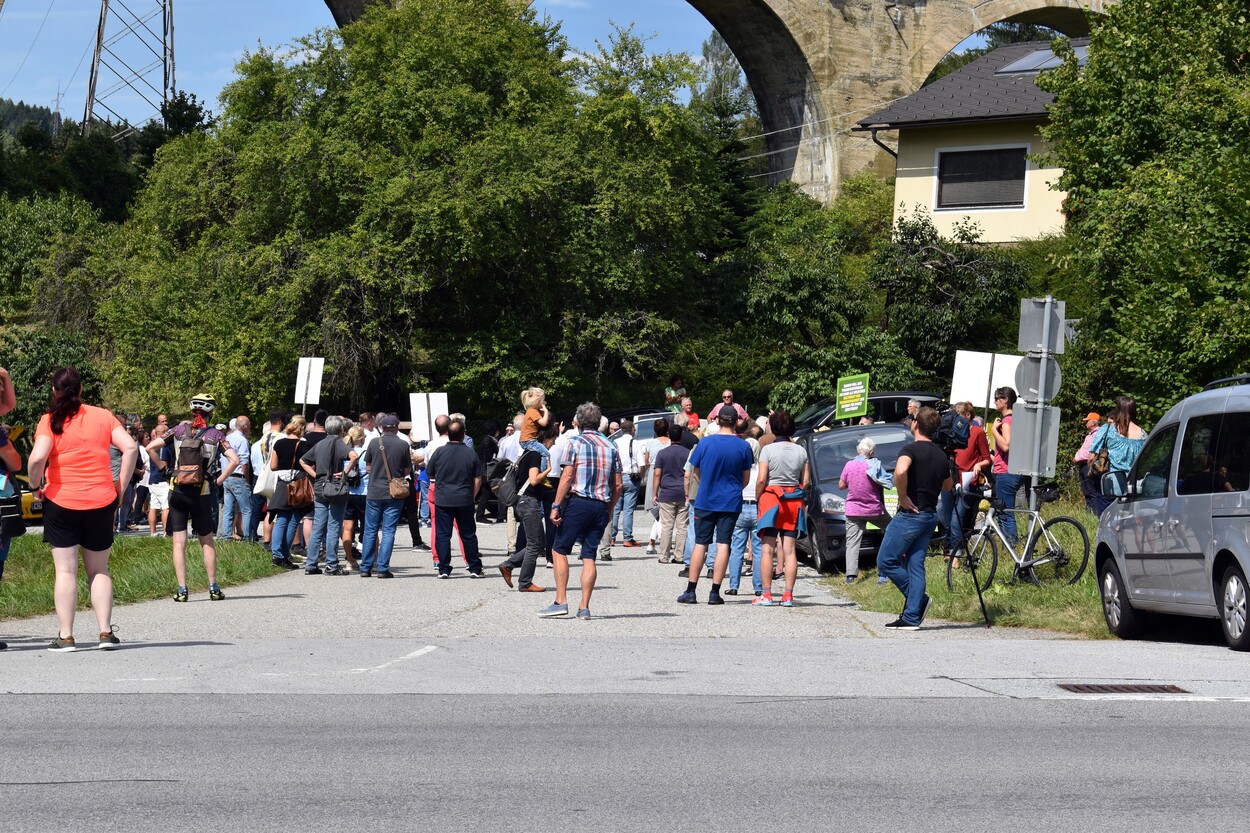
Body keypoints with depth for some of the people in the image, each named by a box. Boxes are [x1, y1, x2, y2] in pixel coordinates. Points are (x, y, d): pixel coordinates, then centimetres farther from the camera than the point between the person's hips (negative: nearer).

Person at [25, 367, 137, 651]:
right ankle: (106, 633, 7)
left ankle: (65, 636, 1)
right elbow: (130, 448, -5)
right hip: (101, 502, 2)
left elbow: (37, 457, -20)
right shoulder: (102, 416, 3)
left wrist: (36, 486, -4)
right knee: (99, 570, 13)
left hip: (61, 502, -2)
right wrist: (121, 486, 2)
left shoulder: (50, 420, -6)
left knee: (65, 571, 3)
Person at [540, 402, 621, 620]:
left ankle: (561, 602, -2)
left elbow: (566, 477, -11)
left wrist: (556, 506, -9)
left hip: (577, 503, -4)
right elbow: (617, 486, 11)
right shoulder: (611, 447, 12)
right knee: (589, 557, 5)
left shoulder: (575, 442, -3)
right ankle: (584, 607, 2)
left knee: (559, 550, 5)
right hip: (601, 506, 5)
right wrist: (609, 511, 21)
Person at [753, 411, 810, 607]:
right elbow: (806, 481, 4)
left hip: (771, 499, -4)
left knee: (767, 549, -1)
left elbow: (761, 480, -12)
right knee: (790, 550, 5)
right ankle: (788, 595, 3)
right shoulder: (800, 451, 4)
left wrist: (757, 498, 1)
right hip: (794, 502, 4)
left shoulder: (768, 450, -8)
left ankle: (766, 595, -4)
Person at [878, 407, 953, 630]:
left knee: (886, 561, 0)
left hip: (910, 513, -8)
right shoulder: (941, 455, 11)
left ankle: (918, 599, -3)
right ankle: (912, 617, 2)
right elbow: (947, 486, 25)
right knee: (915, 565, 7)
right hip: (930, 515, 8)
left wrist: (903, 497, -21)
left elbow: (900, 471, -33)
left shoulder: (911, 449, -12)